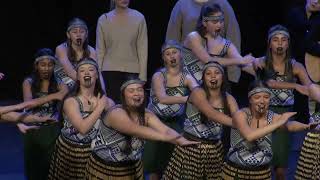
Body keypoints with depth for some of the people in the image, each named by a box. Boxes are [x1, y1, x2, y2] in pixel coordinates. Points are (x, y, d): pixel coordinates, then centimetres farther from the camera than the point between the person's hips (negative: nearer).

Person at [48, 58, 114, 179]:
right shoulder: (71, 101, -12)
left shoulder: (104, 100, -1)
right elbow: (83, 128, -26)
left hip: (94, 152, 3)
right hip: (70, 152, -3)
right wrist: (100, 108, -18)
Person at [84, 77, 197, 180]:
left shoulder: (146, 115, -3)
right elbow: (135, 130, -38)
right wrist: (164, 137, -51)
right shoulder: (116, 113, -22)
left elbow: (165, 130, -18)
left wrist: (182, 141, -39)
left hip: (133, 168, 6)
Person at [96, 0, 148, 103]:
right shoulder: (104, 19, 4)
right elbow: (100, 50, 7)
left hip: (132, 70, -1)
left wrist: (142, 76, -4)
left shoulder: (139, 18, 1)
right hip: (110, 70, 1)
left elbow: (143, 49, 1)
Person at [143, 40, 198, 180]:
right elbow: (162, 98, -27)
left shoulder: (187, 78, -2)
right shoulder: (159, 76, -10)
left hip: (175, 123, 2)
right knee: (155, 166, -3)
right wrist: (188, 98, -37)